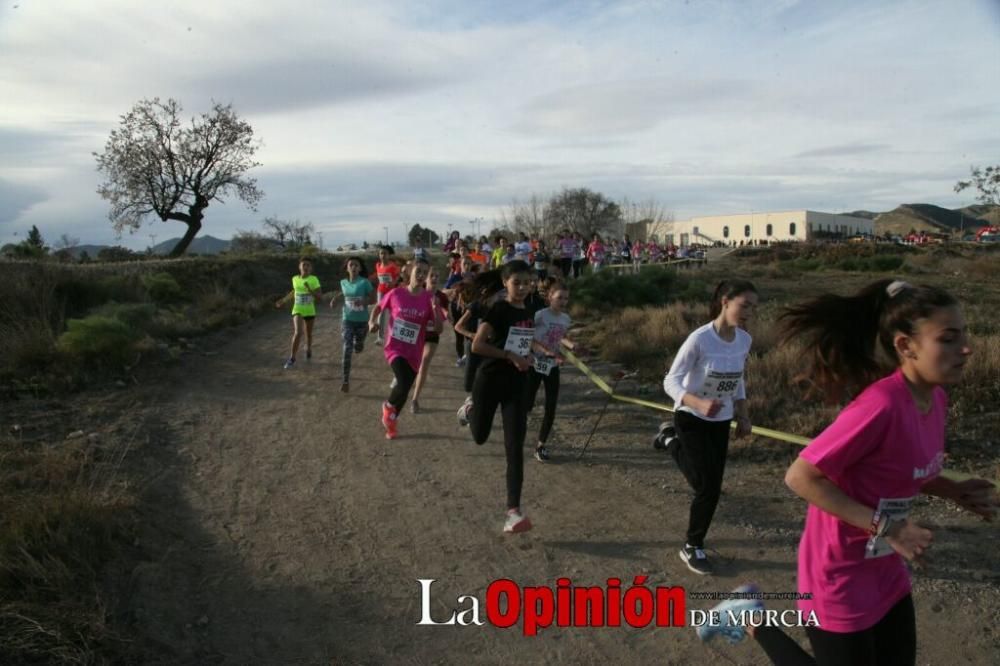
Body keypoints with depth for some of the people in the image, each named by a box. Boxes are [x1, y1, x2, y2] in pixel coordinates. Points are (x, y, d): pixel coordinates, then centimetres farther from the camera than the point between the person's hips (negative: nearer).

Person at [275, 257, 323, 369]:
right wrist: (283, 300, 21)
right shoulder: (295, 279, -2)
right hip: (297, 311, 0)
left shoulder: (314, 279, -11)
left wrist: (310, 291, -31)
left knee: (308, 334, 16)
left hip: (310, 312, 0)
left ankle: (308, 349, 50)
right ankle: (292, 358, -8)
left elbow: (320, 296, -15)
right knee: (298, 332, -20)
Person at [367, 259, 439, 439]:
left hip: (414, 353, 2)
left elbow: (438, 329, -8)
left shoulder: (429, 298, -8)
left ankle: (391, 421, 45)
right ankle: (388, 406, 11)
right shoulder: (396, 293, -8)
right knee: (404, 384, -25)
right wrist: (372, 321, -7)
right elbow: (378, 307, 11)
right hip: (395, 348, -2)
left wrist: (435, 308, -23)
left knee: (404, 390, 15)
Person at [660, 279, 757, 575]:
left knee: (711, 487, 13)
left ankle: (675, 445, 45)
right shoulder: (700, 338, -24)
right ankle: (693, 547, 18)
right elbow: (670, 381, -23)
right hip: (692, 420, -6)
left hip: (721, 422, 6)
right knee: (708, 488, -7)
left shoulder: (744, 340, -5)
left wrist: (743, 416, 7)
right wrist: (699, 403, -39)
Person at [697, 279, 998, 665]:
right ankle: (757, 623, 24)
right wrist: (884, 527, -26)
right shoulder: (882, 404, -30)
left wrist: (955, 492, -2)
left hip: (887, 571, 8)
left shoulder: (935, 399, -3)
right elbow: (801, 477, -26)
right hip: (842, 577, -8)